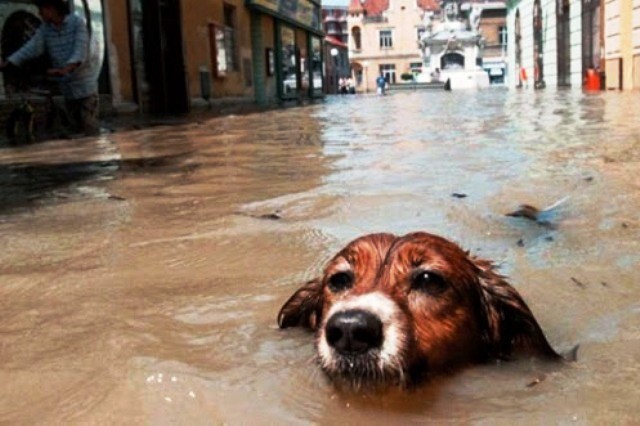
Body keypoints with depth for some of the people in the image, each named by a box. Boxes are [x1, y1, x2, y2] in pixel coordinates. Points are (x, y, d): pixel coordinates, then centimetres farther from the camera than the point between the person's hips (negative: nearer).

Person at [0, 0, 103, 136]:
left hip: (86, 85, -6)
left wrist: (65, 69, -39)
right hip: (67, 87, 6)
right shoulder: (44, 28, 7)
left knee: (89, 126, -8)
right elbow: (31, 48, -2)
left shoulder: (78, 23, -10)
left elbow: (81, 51, -22)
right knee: (77, 126, 11)